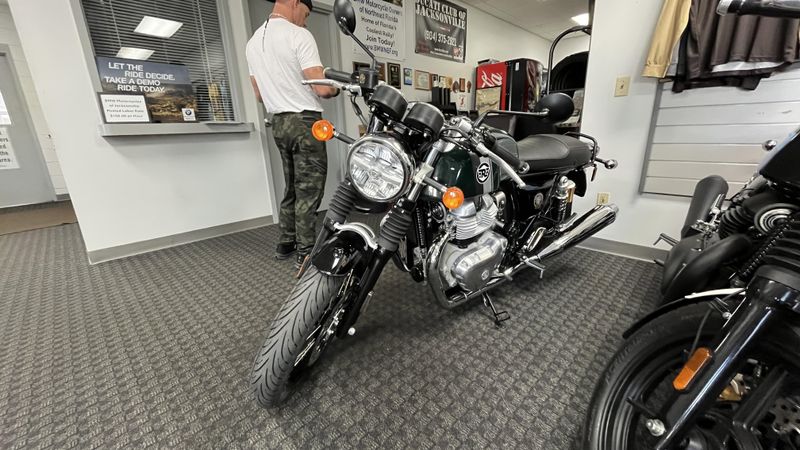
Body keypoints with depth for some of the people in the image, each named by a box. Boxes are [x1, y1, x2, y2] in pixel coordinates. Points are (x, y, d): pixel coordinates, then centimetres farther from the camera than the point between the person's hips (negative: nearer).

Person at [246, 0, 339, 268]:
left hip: (278, 123, 8)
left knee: (292, 187, 15)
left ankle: (286, 244, 23)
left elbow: (259, 95, 19)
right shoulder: (298, 35, -10)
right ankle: (306, 253, 3)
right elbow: (322, 89, -18)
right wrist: (336, 89, 3)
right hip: (305, 121, -8)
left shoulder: (253, 41, 15)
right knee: (308, 190, -3)